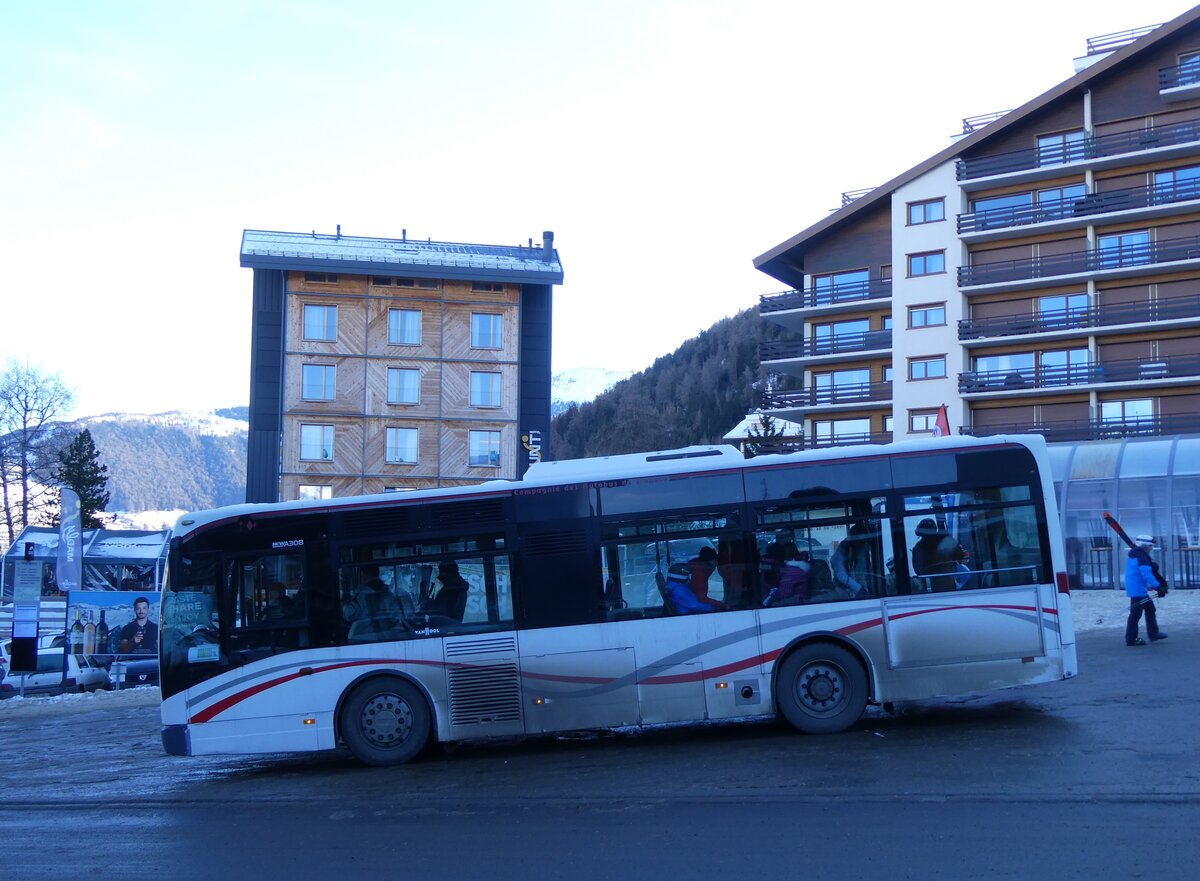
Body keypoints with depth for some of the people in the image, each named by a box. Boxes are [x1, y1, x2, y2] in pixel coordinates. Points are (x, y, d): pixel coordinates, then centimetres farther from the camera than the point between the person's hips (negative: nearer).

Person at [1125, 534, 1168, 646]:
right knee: (1136, 614, -4)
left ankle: (1153, 634, 25)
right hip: (1138, 590, -10)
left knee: (1150, 609, 18)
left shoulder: (1135, 556, 14)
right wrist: (1158, 587, -27)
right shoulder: (1142, 558, -19)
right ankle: (1131, 639, 2)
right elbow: (1147, 575, -27)